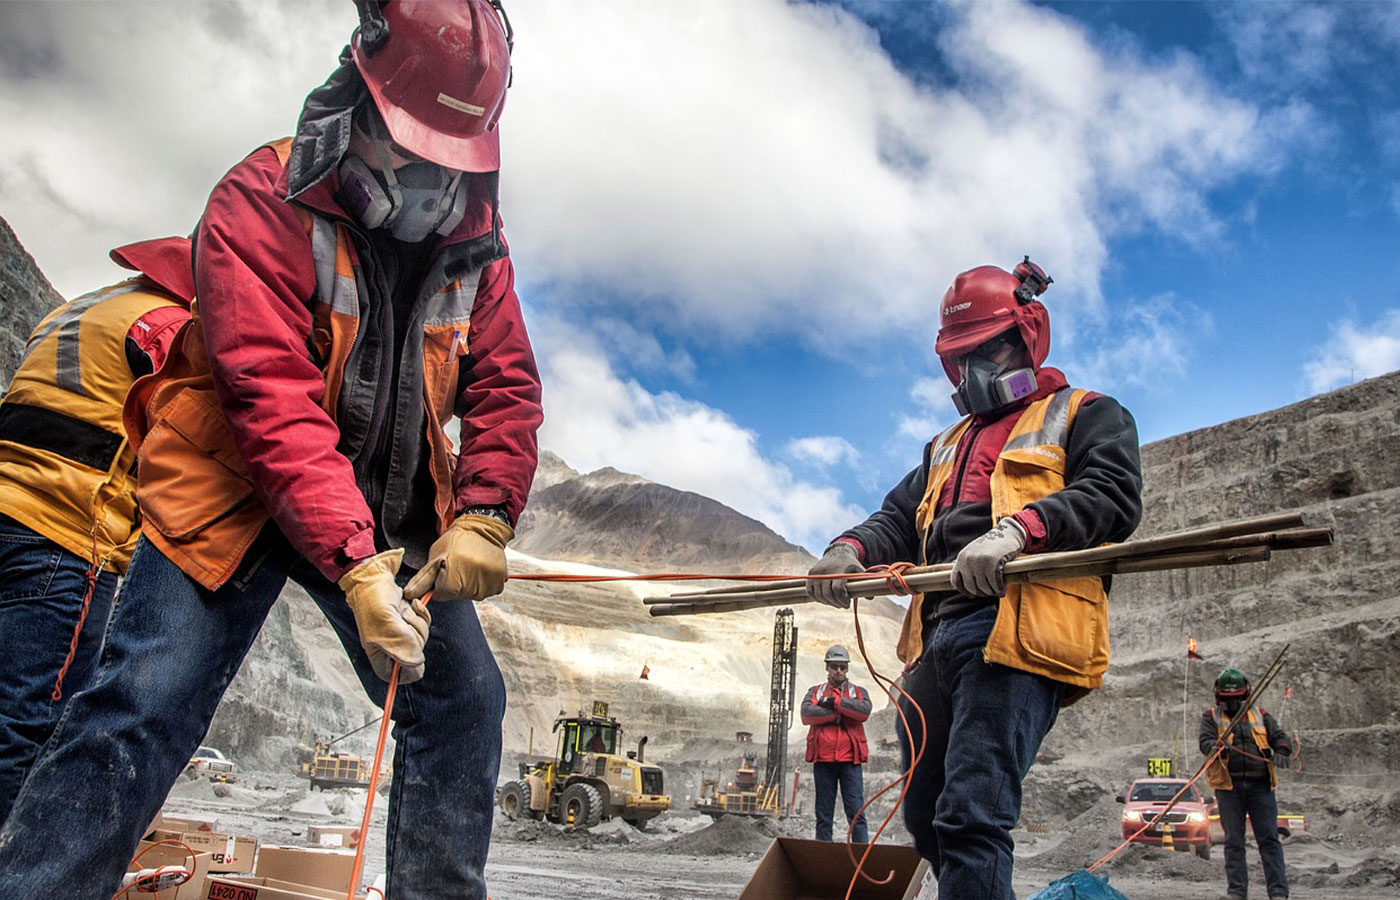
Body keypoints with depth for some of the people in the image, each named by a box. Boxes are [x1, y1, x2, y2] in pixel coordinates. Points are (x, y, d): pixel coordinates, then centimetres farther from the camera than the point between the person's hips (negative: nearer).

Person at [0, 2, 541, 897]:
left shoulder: (475, 242, 0)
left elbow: (505, 387, 0)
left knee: (464, 702, 0)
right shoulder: (262, 203, -16)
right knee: (143, 711, -14)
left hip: (387, 512, 5)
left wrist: (482, 519, -18)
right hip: (240, 495, -4)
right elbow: (273, 396, -26)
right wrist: (351, 563, -35)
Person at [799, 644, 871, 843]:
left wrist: (835, 702, -9)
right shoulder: (815, 691, 15)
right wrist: (839, 711, -8)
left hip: (850, 759, -1)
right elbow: (806, 714, -6)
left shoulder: (858, 692, 15)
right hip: (823, 759, 1)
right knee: (823, 815, 6)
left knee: (856, 812, -6)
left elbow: (864, 711, -8)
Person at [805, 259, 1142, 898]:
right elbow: (899, 520, 24)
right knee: (926, 821, 11)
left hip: (1017, 632, -7)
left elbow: (1112, 495, -5)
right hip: (935, 640, 8)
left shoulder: (1086, 415, 14)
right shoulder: (948, 446, 33)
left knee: (970, 818, -19)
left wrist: (1018, 527, -24)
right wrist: (851, 550, -1)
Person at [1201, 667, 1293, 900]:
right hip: (1228, 786, -1)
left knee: (1269, 839, -4)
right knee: (1234, 841, 2)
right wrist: (1219, 747, -27)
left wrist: (1281, 752, -14)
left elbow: (1280, 737, 9)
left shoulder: (1260, 715, 16)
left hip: (1260, 785, 1)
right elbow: (1205, 741, -4)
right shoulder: (1211, 717, 10)